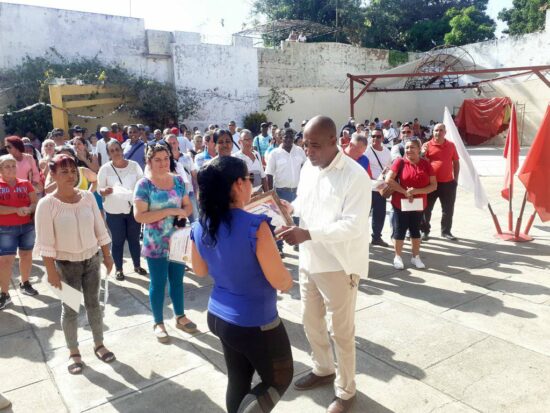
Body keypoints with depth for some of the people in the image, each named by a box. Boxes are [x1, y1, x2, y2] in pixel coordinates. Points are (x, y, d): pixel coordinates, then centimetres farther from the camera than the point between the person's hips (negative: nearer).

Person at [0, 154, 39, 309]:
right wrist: (16, 210, -22)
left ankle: (25, 283, 31)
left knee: (26, 255, 12)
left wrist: (28, 209, -17)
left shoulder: (25, 184, 5)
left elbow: (35, 203, 4)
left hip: (27, 226, 3)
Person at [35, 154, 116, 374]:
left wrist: (107, 255, 6)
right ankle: (73, 352, 26)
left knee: (93, 303, 14)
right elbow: (45, 242, -14)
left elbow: (99, 229, 4)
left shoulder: (87, 197, -4)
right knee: (70, 308, 9)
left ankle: (99, 345, 30)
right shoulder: (47, 204, -15)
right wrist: (51, 271, -14)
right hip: (66, 263, -3)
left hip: (91, 259, 3)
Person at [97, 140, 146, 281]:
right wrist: (106, 191, -24)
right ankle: (118, 269, 20)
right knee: (118, 240, 6)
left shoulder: (134, 165, -1)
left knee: (134, 238, 11)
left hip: (133, 208, 1)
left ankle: (137, 265, 26)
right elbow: (99, 189, -3)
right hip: (114, 211, -1)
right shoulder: (105, 168, -5)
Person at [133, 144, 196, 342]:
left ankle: (180, 317, 34)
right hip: (156, 245, -4)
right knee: (158, 283, 9)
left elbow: (188, 205, 8)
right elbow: (139, 216, -20)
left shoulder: (178, 181, 1)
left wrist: (184, 212, -16)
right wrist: (169, 211, -24)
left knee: (177, 280, 17)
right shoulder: (144, 184, -13)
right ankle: (158, 323, 26)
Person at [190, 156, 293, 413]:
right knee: (279, 380, 17)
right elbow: (281, 281, -21)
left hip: (218, 317, 7)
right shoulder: (255, 226, -27)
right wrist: (289, 280, 1)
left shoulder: (200, 227, -6)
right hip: (256, 323, -6)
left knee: (238, 382, 23)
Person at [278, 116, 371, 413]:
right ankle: (322, 369, 46)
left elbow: (353, 225, -26)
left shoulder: (355, 175, -20)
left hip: (338, 265, -7)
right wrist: (290, 206, -5)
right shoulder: (308, 167, 4)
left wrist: (307, 234, -33)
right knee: (310, 321, 22)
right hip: (309, 261, 7)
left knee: (341, 331, 9)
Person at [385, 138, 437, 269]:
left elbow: (434, 185, -3)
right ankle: (398, 257, 19)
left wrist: (417, 191, -18)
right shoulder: (400, 162, -8)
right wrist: (405, 191, -18)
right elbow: (389, 180, -16)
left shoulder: (426, 164, -1)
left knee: (415, 230, 14)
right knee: (399, 230, 5)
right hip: (400, 203, -3)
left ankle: (416, 257, 27)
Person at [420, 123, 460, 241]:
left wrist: (456, 178, 9)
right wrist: (423, 153, -19)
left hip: (448, 183, 2)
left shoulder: (451, 145, 7)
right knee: (427, 208, 5)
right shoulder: (427, 145, -1)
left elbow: (456, 162, 14)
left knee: (448, 209, 8)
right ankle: (425, 231, 18)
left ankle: (446, 231, 22)